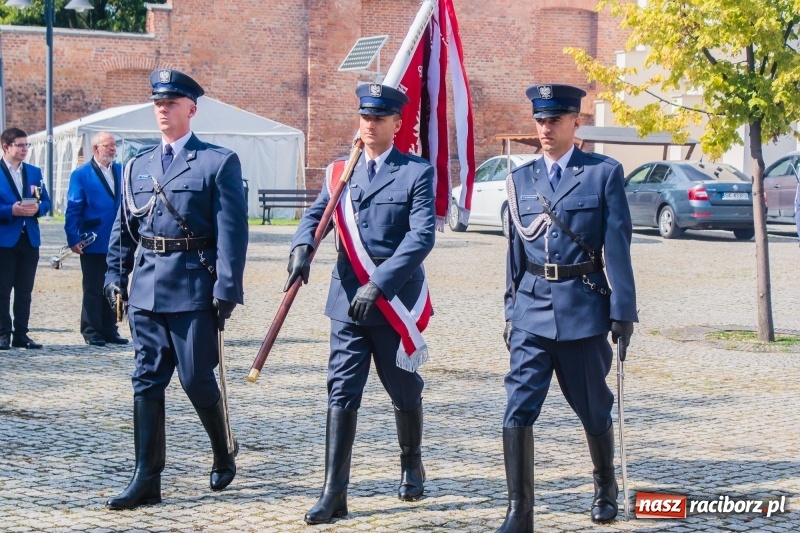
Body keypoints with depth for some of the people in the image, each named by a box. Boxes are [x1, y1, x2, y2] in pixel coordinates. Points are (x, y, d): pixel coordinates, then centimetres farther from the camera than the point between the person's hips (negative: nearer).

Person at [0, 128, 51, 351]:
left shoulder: (34, 172, 12)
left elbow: (46, 201, 12)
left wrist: (37, 208, -8)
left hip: (30, 238, 5)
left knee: (25, 290, 7)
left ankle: (21, 334, 12)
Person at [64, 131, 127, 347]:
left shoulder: (121, 171, 9)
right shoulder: (81, 174, -3)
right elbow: (73, 209, -6)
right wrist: (73, 239, -14)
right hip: (93, 244, -4)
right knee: (93, 289, 3)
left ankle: (110, 331, 18)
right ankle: (91, 332, 10)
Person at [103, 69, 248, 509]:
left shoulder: (219, 162, -2)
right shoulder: (137, 167, 13)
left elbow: (232, 231, -8)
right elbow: (123, 230, 17)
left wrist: (226, 289, -14)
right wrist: (116, 278, 8)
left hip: (194, 288, -5)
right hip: (147, 289, 5)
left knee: (197, 379, 1)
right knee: (147, 382, 4)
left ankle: (224, 455, 26)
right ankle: (146, 480, 7)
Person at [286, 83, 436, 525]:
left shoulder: (417, 172, -4)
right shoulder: (340, 170, 10)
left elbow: (421, 236, -14)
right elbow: (315, 214, 4)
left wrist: (379, 284, -23)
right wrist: (302, 246, -20)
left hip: (395, 302, -3)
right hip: (347, 301, 3)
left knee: (405, 393, 13)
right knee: (341, 394, -3)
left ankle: (411, 467, 37)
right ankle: (334, 494, -5)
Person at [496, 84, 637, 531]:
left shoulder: (604, 173, -2)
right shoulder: (521, 179, 9)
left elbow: (618, 246, -5)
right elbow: (516, 251, 13)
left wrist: (623, 311, -8)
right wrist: (512, 311, 12)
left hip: (583, 308, -2)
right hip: (532, 310, 2)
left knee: (593, 409, 11)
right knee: (518, 410, -9)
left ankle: (606, 487, 36)